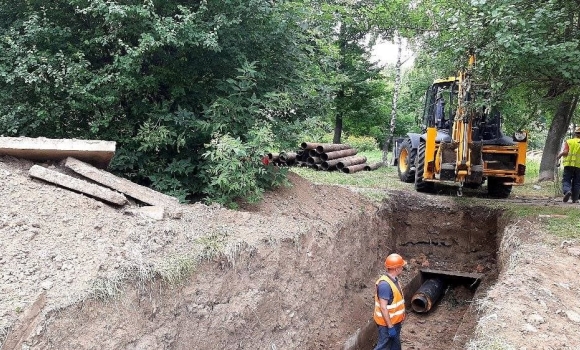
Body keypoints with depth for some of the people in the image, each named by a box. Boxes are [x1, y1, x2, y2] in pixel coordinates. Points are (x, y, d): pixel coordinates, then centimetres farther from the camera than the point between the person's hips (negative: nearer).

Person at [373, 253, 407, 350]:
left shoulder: (394, 279, 2)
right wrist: (390, 326, -25)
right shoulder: (385, 284, -29)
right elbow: (383, 307, -28)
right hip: (387, 323, -9)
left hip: (395, 321, 9)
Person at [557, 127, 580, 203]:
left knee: (566, 180, 3)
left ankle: (567, 191, -26)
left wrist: (559, 155, 8)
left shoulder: (569, 141, 1)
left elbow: (565, 152, -10)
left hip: (569, 165, -1)